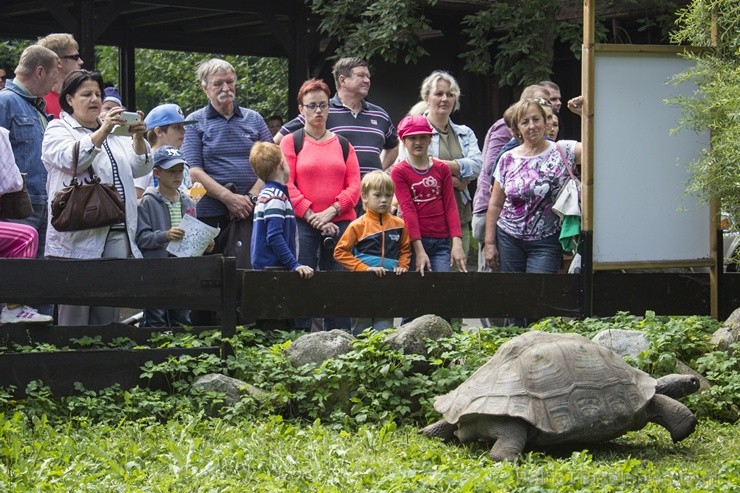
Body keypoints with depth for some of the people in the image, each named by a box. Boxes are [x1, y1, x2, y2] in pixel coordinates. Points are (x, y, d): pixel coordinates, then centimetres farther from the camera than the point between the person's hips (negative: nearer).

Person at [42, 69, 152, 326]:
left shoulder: (115, 132, 21)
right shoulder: (58, 130, 6)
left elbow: (140, 168, 11)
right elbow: (72, 159, -13)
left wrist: (139, 138, -8)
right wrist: (103, 131, -23)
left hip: (117, 235, 5)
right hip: (78, 236, -5)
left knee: (108, 315, 6)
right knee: (75, 313, -5)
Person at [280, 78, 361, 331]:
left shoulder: (343, 144, 14)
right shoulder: (291, 142, 6)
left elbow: (354, 186, 6)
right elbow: (287, 185, -3)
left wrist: (331, 211, -8)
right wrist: (312, 216, -11)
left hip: (339, 223, 3)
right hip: (302, 224, -2)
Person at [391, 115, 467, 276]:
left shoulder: (442, 169, 10)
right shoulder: (399, 171, 1)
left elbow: (450, 206, 5)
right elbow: (407, 210, -8)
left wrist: (457, 243, -8)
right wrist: (419, 250, -17)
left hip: (441, 243, 2)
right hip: (413, 242, -2)